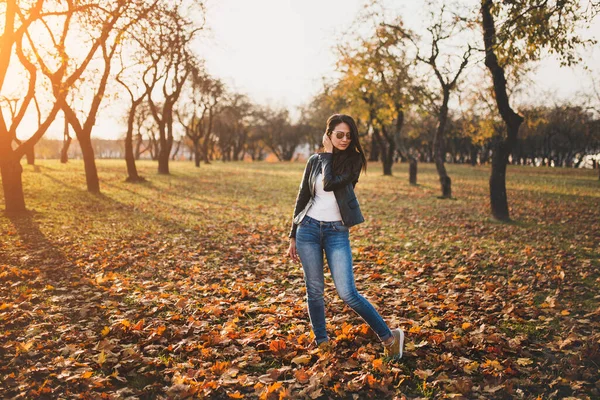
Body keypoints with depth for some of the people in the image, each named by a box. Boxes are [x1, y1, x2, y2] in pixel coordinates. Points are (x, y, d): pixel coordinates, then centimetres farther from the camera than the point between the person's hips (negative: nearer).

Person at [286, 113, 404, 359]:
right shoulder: (314, 161, 6)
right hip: (308, 228, 3)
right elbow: (302, 198, 12)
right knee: (314, 290, 6)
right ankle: (321, 342, 23)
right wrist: (293, 236, 13)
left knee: (347, 293, -10)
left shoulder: (354, 160, -2)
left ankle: (389, 337, 5)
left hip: (337, 232, -3)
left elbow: (330, 184, -20)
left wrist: (328, 154, -6)